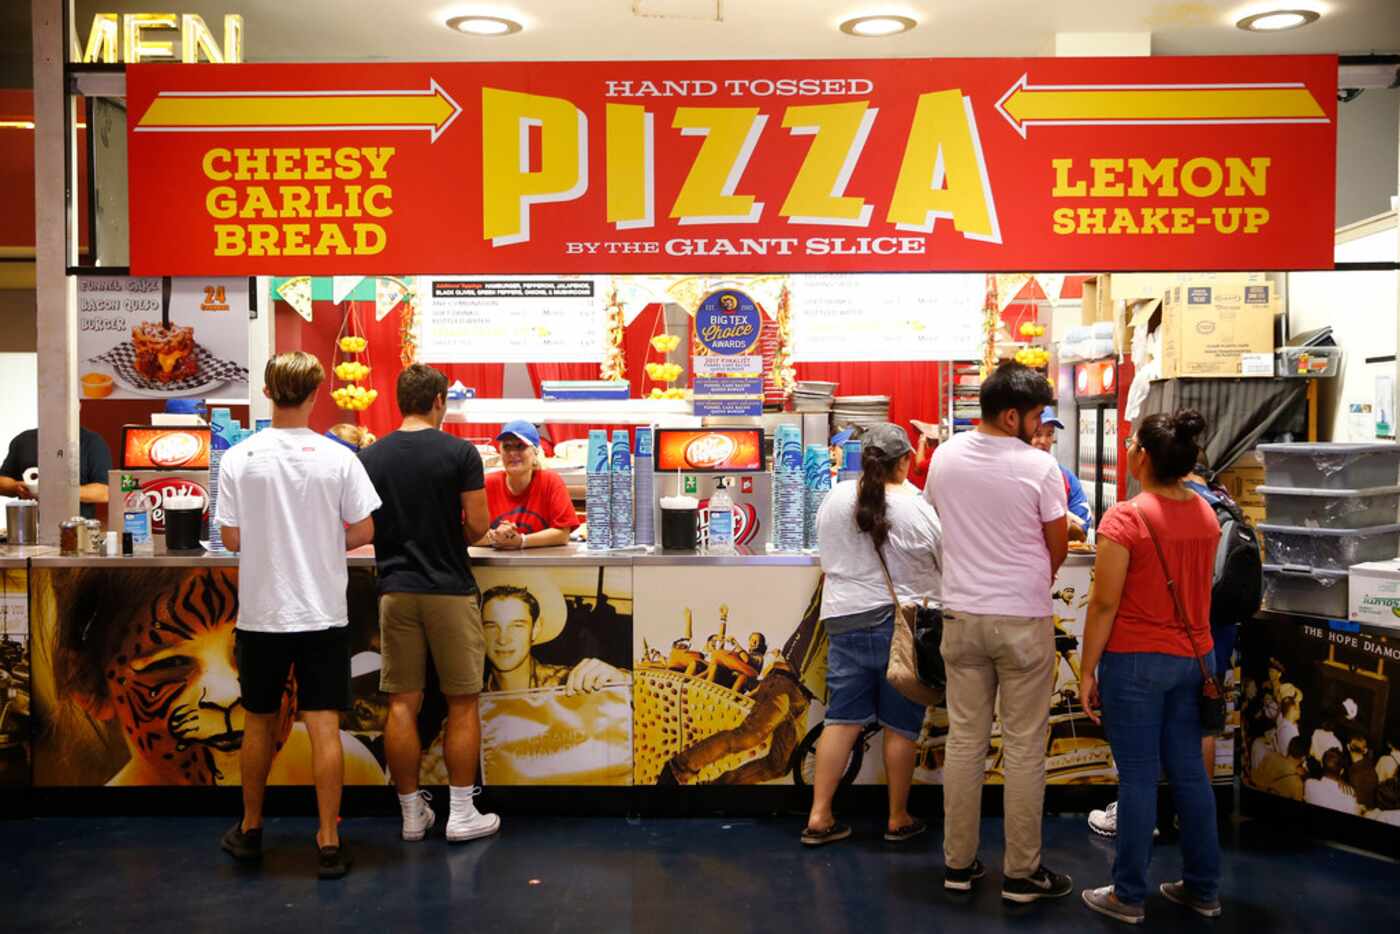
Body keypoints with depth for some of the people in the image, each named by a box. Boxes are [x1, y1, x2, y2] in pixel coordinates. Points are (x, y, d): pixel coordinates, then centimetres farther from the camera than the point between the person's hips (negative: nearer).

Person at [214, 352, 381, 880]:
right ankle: (329, 843, 6)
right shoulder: (337, 458, -8)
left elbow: (231, 539, -2)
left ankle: (250, 829, 31)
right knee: (324, 727, 3)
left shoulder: (238, 459, -6)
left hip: (261, 613, 1)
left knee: (259, 723, 17)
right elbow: (364, 530, -5)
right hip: (323, 612, -1)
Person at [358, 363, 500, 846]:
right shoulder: (460, 452, -8)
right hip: (449, 589, -3)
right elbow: (476, 525, -9)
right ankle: (461, 813, 11)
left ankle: (412, 813, 16)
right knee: (462, 703, 7)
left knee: (403, 704, 8)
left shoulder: (370, 457, 3)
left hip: (395, 589, 3)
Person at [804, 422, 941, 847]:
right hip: (903, 624, -3)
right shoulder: (918, 510, -13)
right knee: (900, 725, 8)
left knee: (842, 718, 10)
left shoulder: (835, 498, 0)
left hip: (845, 621, 4)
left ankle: (819, 816, 11)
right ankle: (898, 819, 20)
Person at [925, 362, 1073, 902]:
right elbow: (1058, 547, -3)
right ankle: (1021, 872, 14)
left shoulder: (945, 457, 0)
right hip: (1024, 621, -4)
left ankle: (958, 863, 19)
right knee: (1024, 747, 5)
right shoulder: (1039, 466, -13)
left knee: (965, 741, 11)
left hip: (962, 616, 4)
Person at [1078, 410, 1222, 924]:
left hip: (1136, 661, -6)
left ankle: (1129, 896, 13)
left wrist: (1088, 669, -8)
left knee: (1139, 776, 2)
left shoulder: (1125, 517, -17)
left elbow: (1104, 603, -15)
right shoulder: (1205, 515, 4)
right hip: (1194, 658, 6)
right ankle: (1204, 888, 25)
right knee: (1190, 771, 15)